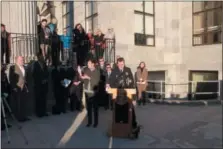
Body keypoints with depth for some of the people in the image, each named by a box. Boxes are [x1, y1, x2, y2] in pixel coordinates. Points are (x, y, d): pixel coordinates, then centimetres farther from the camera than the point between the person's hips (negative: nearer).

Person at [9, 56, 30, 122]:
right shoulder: (13, 68, -4)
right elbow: (11, 78, -7)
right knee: (16, 103, 2)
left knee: (24, 103, 6)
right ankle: (17, 117, 10)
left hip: (23, 88, 5)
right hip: (16, 89, -5)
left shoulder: (24, 68, 13)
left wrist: (26, 86, 11)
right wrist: (14, 87, -13)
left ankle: (23, 116, 14)